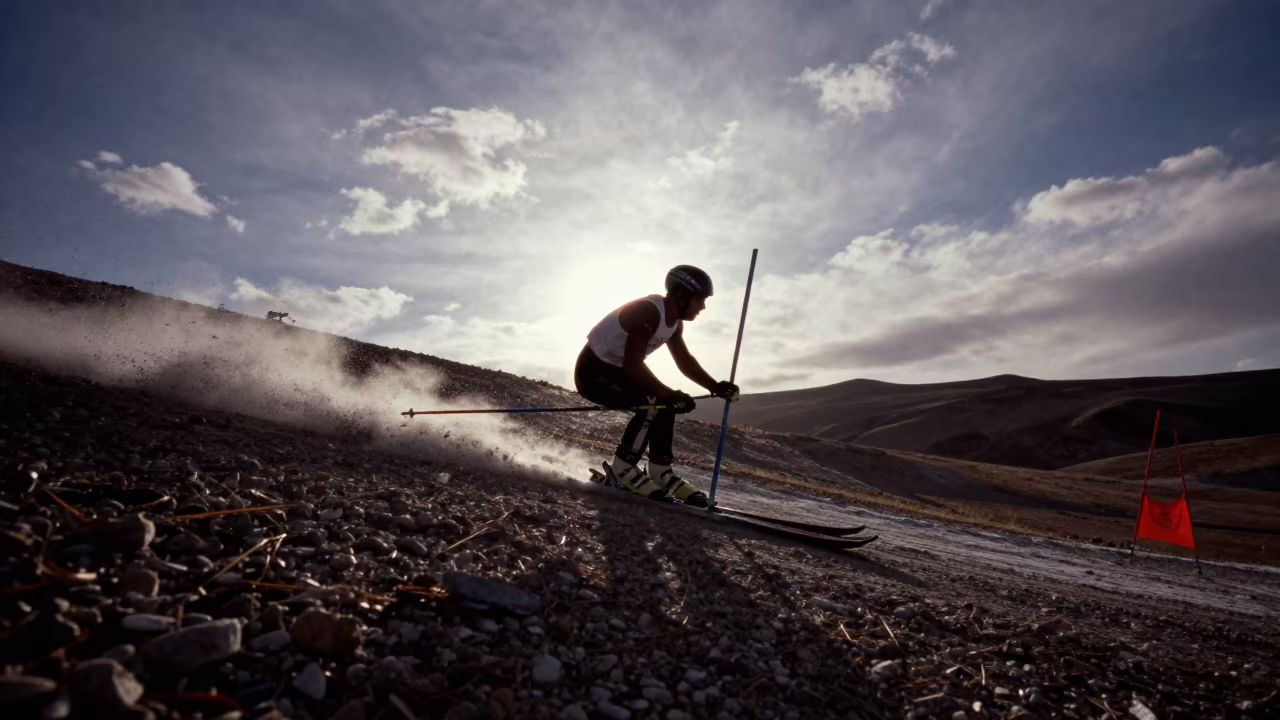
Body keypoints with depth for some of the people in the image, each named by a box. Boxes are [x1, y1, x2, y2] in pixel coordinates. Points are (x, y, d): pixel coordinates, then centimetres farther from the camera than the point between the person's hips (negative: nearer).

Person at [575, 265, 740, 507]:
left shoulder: (674, 322, 3)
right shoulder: (649, 312, -26)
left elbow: (685, 361, 7)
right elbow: (633, 366, -31)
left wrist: (716, 387, -6)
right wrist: (669, 394, -32)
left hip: (614, 370, 10)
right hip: (594, 371, -10)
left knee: (666, 403, 4)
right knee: (654, 402, -24)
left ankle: (660, 472, 9)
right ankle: (622, 469, -12)